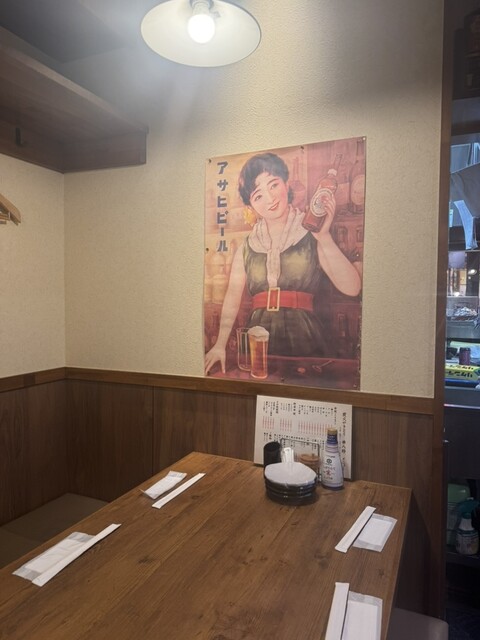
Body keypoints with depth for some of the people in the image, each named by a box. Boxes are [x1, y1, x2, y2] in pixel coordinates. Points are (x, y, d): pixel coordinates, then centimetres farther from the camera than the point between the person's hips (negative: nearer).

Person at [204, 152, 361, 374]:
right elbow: (233, 297, 6)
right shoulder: (246, 247, 11)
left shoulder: (312, 237, 2)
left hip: (302, 336, -2)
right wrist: (220, 345, -5)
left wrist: (325, 237, -16)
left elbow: (352, 288, -8)